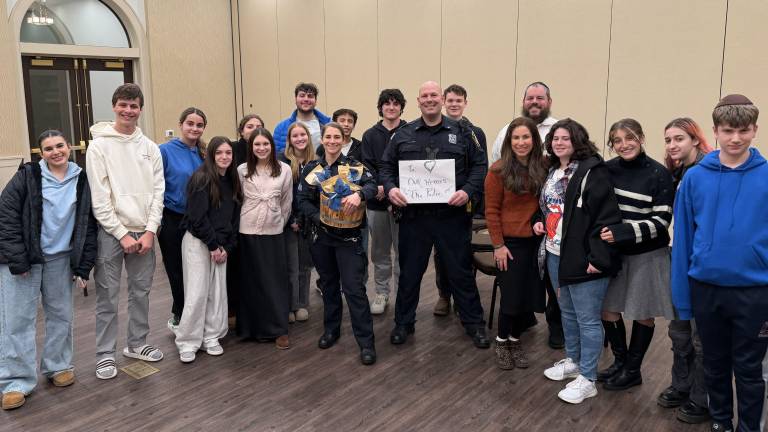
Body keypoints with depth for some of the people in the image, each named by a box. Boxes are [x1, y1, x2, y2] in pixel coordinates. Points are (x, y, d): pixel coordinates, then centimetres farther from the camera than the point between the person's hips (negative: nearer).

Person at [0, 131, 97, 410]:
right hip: (23, 260, -3)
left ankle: (57, 366, 29)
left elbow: (89, 226, 4)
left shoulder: (82, 181, 2)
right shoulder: (27, 176, -5)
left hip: (60, 259, 3)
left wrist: (83, 266, 1)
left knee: (61, 315, 12)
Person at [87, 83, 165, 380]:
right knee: (108, 296, 2)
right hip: (111, 232, -4)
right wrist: (122, 234, -13)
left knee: (141, 291, 12)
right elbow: (98, 197, -9)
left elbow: (157, 191, 4)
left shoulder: (150, 148, 7)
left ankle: (137, 344, 28)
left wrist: (150, 230, -6)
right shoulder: (99, 145, -4)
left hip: (144, 232, 4)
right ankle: (105, 354, 14)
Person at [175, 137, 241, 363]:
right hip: (198, 242, -6)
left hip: (221, 245, 6)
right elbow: (197, 217, -15)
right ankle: (187, 343, 6)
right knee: (197, 293, -5)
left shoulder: (232, 181, 9)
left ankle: (211, 337, 18)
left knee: (218, 292, 7)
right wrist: (213, 245, -13)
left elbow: (234, 217, 9)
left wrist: (227, 247, 1)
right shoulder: (201, 178, -11)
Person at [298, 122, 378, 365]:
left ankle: (366, 342, 0)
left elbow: (372, 184, -17)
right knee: (328, 284, 17)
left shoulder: (355, 166, -1)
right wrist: (318, 218, -15)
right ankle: (331, 329, 34)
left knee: (354, 288, -6)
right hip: (322, 235, 3)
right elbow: (304, 200, 0)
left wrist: (359, 194, -37)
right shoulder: (312, 169, 5)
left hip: (349, 236, -3)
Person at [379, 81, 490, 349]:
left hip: (452, 215, -1)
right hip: (413, 215, 1)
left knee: (461, 271, 8)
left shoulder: (461, 133, 4)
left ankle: (474, 324, 23)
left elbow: (480, 165, 3)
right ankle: (403, 322, 28)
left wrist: (468, 191, -12)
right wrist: (390, 188, -9)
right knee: (409, 272, 12)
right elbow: (386, 166, 11)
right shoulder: (403, 135, 8)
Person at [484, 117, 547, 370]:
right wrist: (498, 245, -9)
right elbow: (491, 211, -7)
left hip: (536, 241, 3)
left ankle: (515, 340, 30)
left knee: (530, 295, 8)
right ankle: (502, 341, 25)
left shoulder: (544, 166, 1)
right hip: (510, 242, -3)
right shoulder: (498, 170, -8)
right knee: (511, 297, 1)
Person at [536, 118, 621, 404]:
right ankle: (573, 361, 38)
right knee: (567, 312, 21)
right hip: (555, 254, 9)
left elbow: (607, 215, -19)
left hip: (583, 258, -9)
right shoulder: (552, 171, 13)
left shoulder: (592, 171, -14)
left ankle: (587, 379, 12)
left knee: (587, 319, 1)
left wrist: (598, 257, -22)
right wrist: (540, 223, 6)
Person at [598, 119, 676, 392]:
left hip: (647, 254, -4)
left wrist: (623, 233, -24)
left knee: (642, 314, 9)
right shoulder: (607, 169, -1)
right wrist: (605, 233, -5)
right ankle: (619, 361, 31)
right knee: (608, 309, 9)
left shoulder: (658, 174, -11)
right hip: (613, 252, 4)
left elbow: (661, 221, -14)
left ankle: (632, 370, 27)